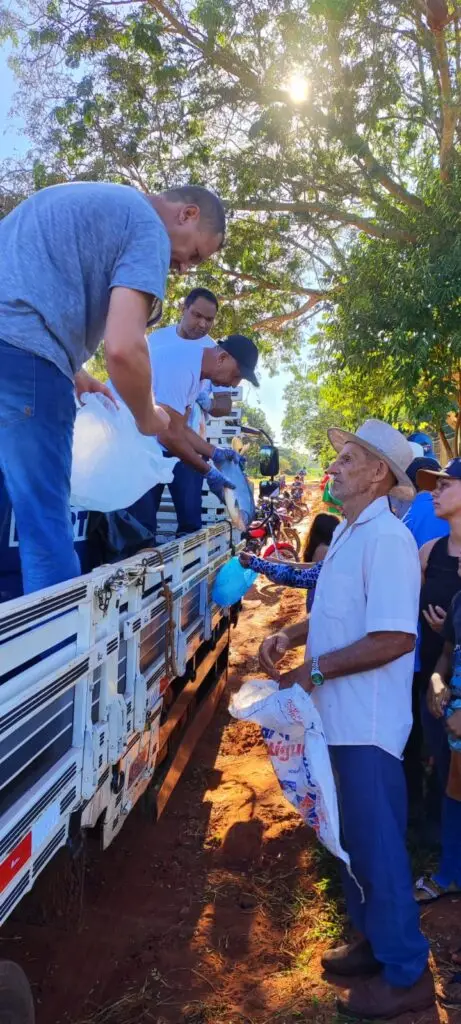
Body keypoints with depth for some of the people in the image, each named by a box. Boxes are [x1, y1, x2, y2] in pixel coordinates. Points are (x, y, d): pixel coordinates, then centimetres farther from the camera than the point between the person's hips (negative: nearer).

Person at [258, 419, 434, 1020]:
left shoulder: (387, 539, -20)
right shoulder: (349, 533, 10)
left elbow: (395, 638, -27)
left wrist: (315, 669, -19)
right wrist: (290, 636, 5)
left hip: (368, 722, -9)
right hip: (340, 716, 9)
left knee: (377, 845, 5)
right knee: (354, 837, 21)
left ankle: (406, 974, 24)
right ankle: (375, 941, 40)